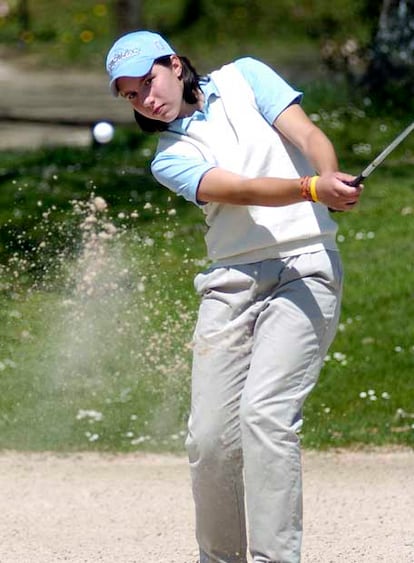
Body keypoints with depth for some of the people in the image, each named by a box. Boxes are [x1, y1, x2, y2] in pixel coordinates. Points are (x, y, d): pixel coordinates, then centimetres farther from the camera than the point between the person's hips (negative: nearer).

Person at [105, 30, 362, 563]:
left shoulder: (244, 78, 11)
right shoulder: (170, 159, 9)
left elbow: (306, 134, -2)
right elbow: (241, 190, -9)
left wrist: (331, 176, -25)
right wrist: (313, 189, -27)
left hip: (305, 266, -3)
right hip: (230, 282, 3)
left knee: (264, 414, -20)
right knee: (209, 437, -6)